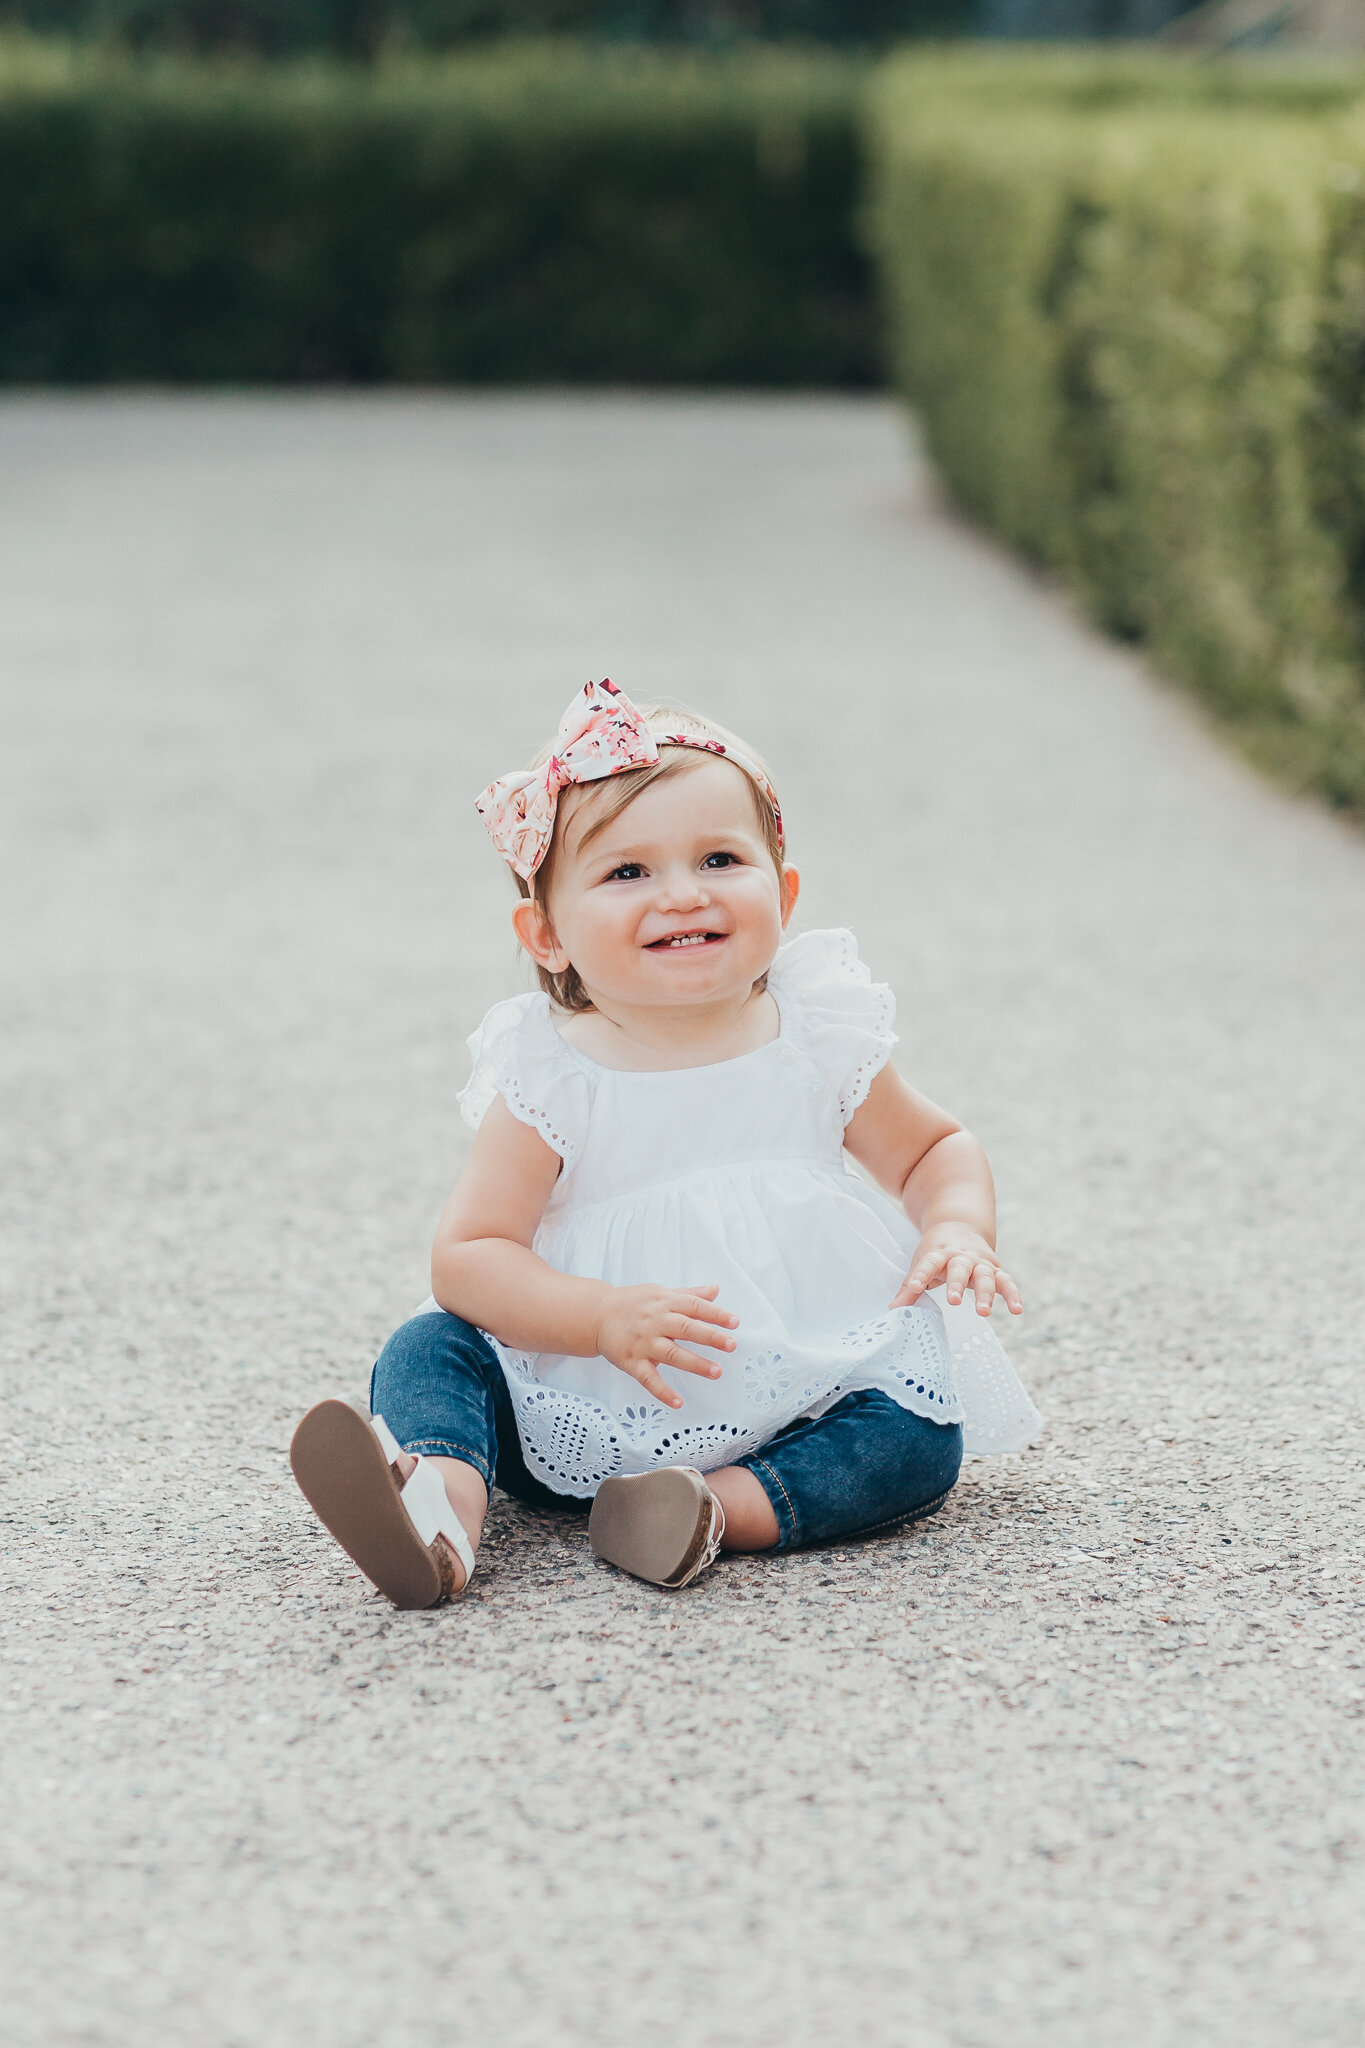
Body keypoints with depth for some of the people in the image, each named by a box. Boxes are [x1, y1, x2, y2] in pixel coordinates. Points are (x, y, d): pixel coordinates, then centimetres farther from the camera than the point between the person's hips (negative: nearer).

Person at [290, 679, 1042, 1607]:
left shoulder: (822, 1041, -1)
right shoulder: (551, 1079, -8)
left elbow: (933, 1148, 15)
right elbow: (469, 1255, -11)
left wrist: (958, 1229, -9)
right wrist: (603, 1317, -28)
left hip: (801, 1401, 1)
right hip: (587, 1418, -1)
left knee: (923, 1439, -22)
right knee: (430, 1348, -18)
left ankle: (732, 1509, -36)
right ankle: (442, 1508, -45)